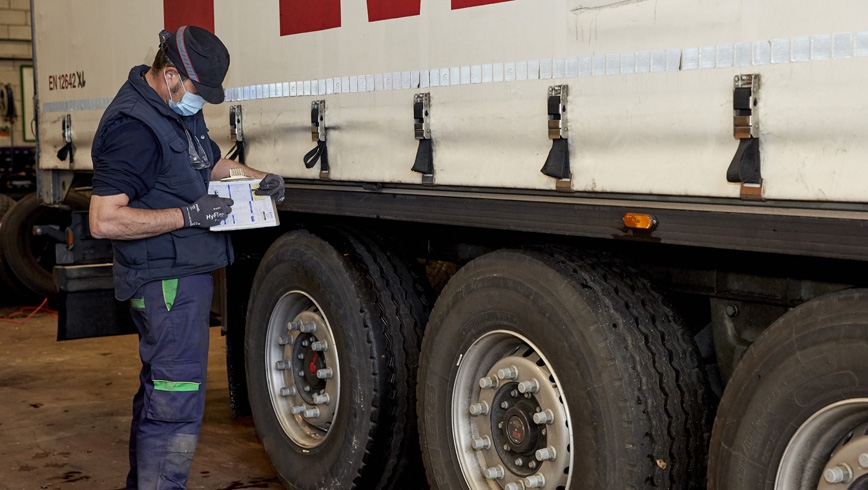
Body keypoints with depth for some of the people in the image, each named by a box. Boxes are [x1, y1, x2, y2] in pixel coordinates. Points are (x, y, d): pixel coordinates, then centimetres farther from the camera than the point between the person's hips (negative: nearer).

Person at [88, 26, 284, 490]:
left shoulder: (180, 110, 11)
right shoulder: (134, 126, -22)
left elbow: (210, 162, 29)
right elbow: (104, 220, -27)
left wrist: (258, 178, 10)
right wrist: (189, 215, -24)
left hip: (184, 274, 11)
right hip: (167, 281, -11)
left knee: (157, 392, 20)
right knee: (176, 402, -8)